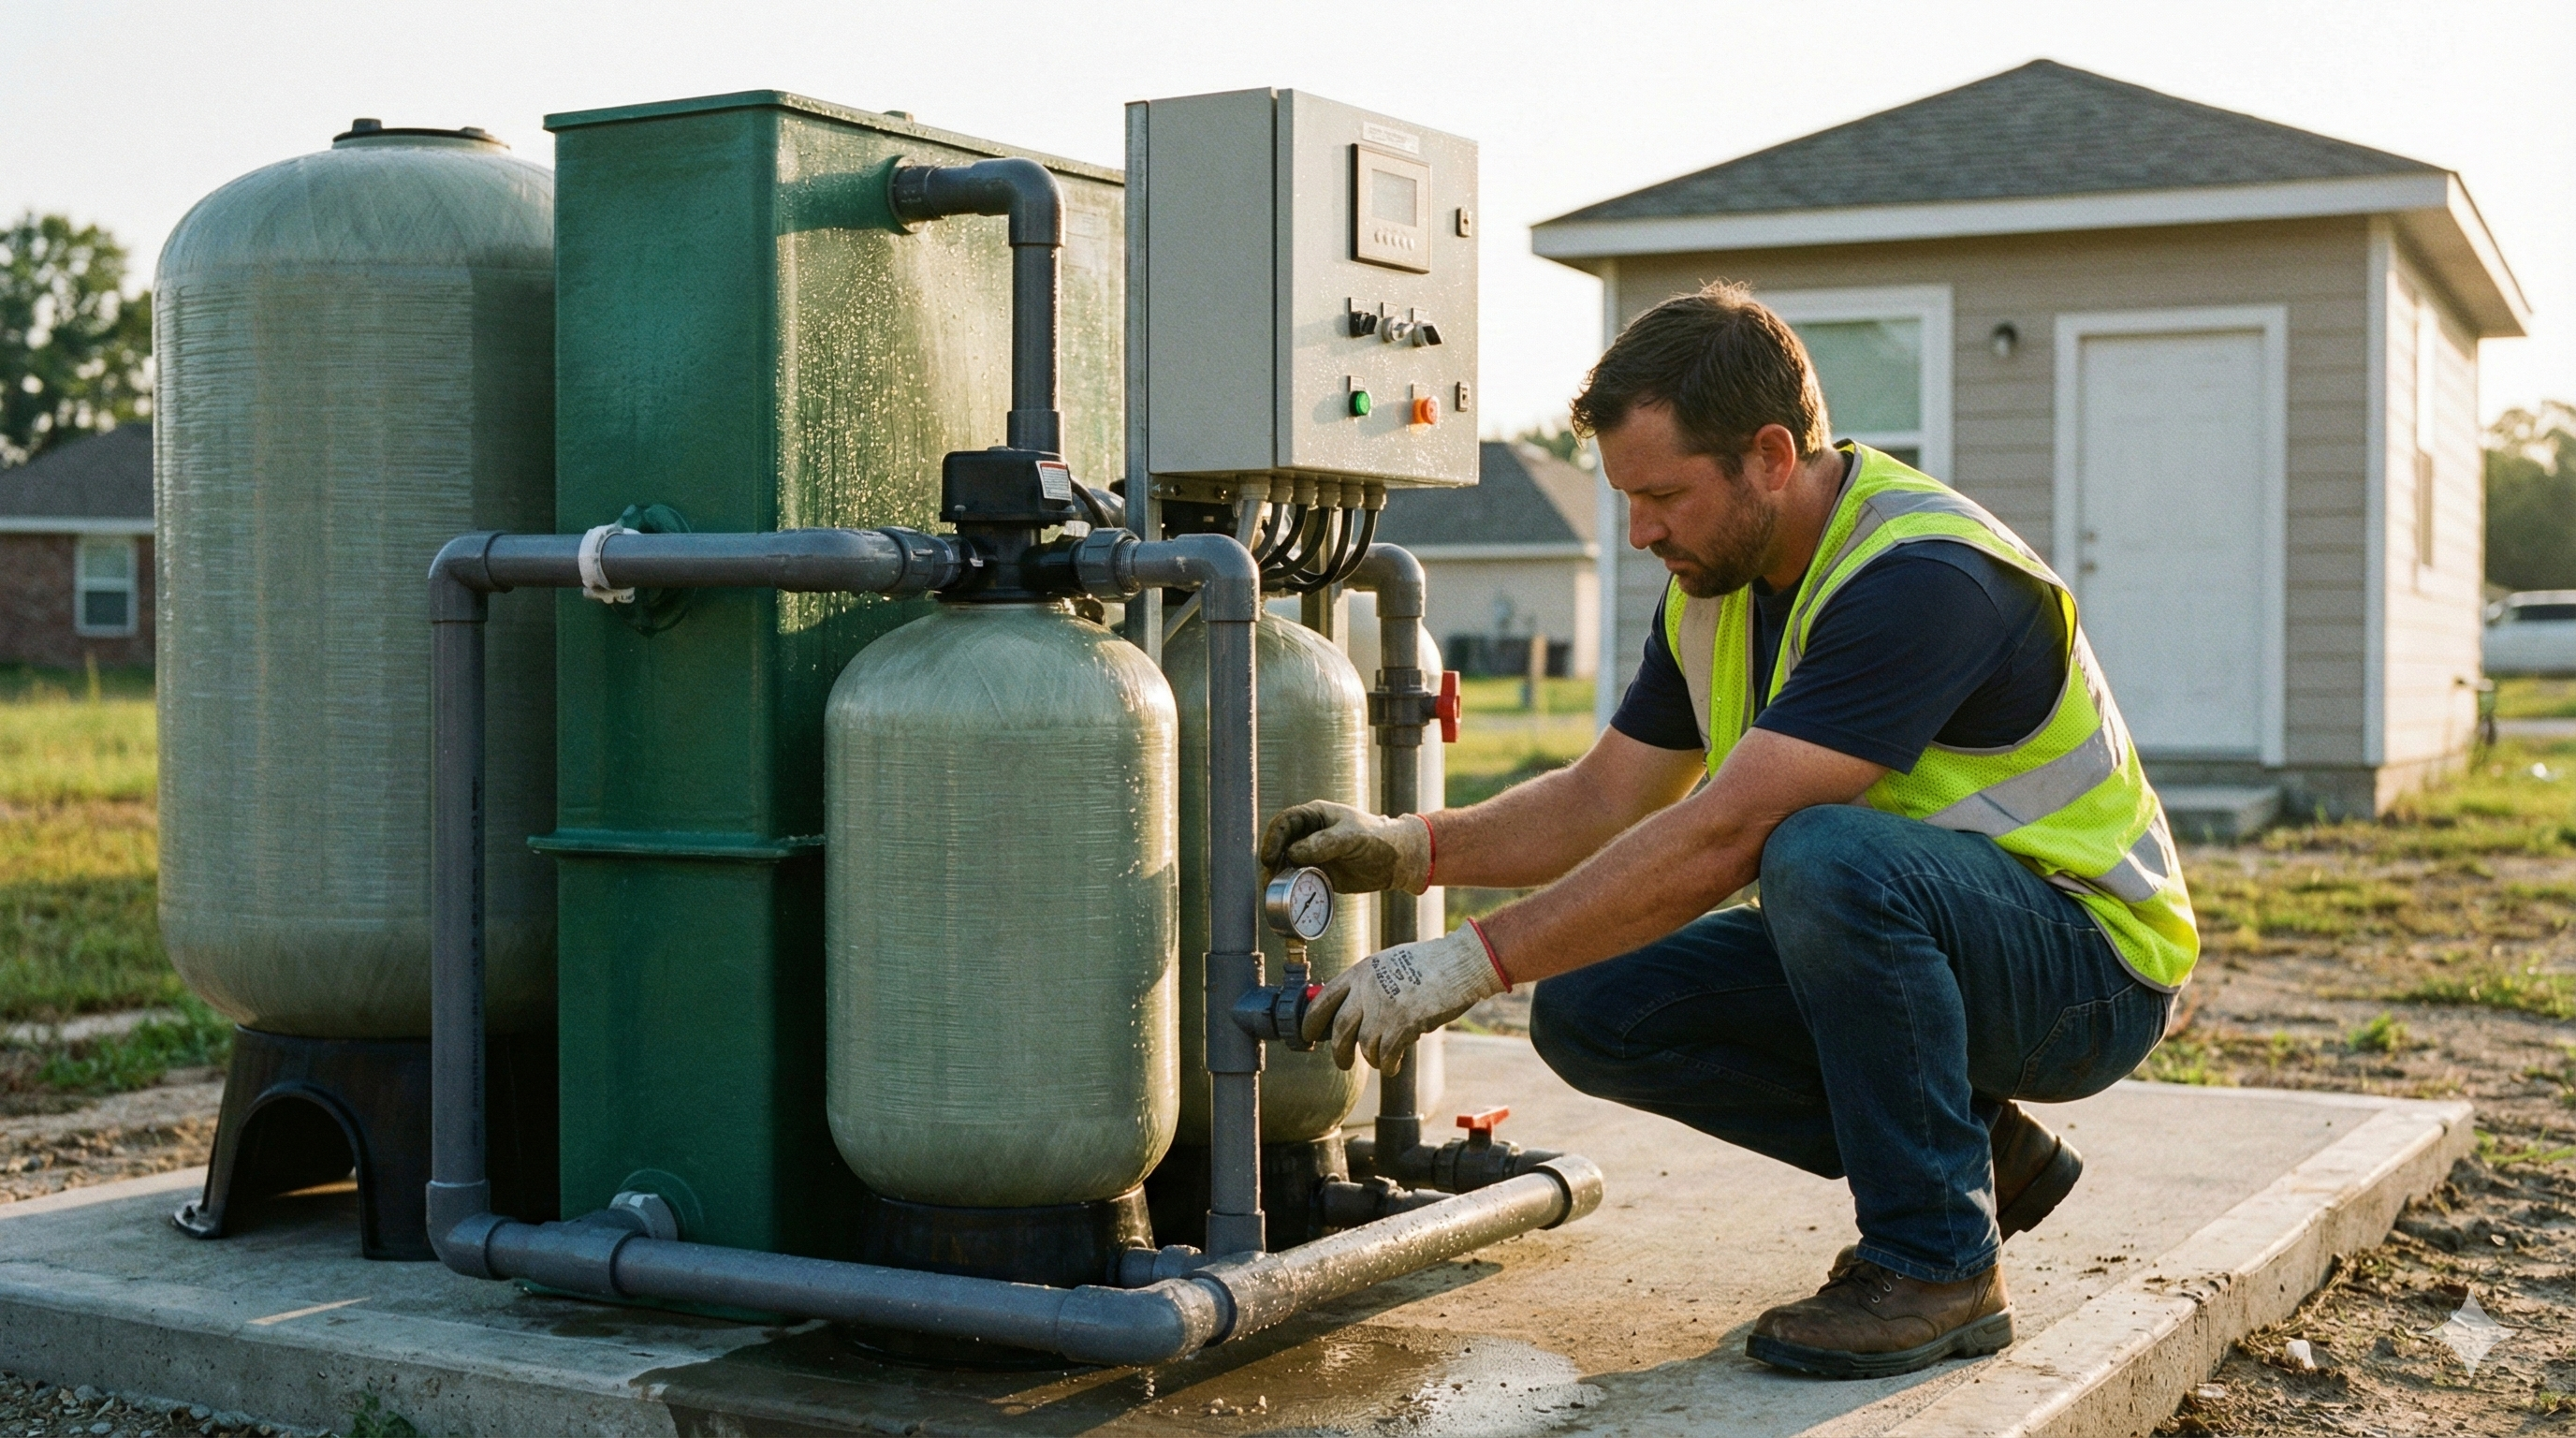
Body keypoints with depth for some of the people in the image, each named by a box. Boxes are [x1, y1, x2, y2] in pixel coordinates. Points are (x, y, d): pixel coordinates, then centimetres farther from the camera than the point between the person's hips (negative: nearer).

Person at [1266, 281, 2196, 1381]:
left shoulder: (1922, 576, -28)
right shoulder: (1719, 581, 1)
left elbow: (1722, 838, -34)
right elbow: (1601, 799, 7)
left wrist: (1468, 964, -33)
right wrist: (1413, 848, -11)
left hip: (2089, 957, -8)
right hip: (1887, 941, 9)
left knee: (1825, 855, -38)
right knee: (1591, 1008, -9)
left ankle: (1939, 1263, -19)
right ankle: (1972, 1153, 5)